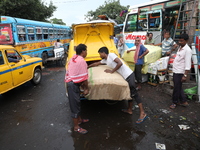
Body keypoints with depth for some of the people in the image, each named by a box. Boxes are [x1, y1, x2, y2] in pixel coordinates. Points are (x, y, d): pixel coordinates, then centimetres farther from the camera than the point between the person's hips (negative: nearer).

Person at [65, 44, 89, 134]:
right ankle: (76, 127, 14)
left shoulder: (73, 58, 12)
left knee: (76, 103, 22)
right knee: (75, 105, 0)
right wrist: (86, 88, -5)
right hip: (73, 84, -10)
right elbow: (84, 77, -17)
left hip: (70, 82, 10)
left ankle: (79, 119, 40)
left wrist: (82, 85, 16)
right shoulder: (81, 61, -16)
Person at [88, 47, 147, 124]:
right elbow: (96, 63, 33)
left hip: (128, 75, -9)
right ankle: (129, 110, 30)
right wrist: (87, 66, 42)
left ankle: (142, 113, -5)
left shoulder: (111, 55, -9)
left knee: (134, 93, -9)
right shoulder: (105, 60, 18)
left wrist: (112, 71, -12)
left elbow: (120, 63, -20)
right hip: (126, 77, 9)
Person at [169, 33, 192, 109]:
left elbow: (188, 64, -21)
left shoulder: (187, 50, -18)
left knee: (177, 88, 5)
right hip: (175, 71, 9)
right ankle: (183, 101, 32)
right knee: (178, 87, 18)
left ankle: (175, 102, 22)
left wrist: (185, 75, -22)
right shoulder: (180, 47, 10)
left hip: (180, 72, -9)